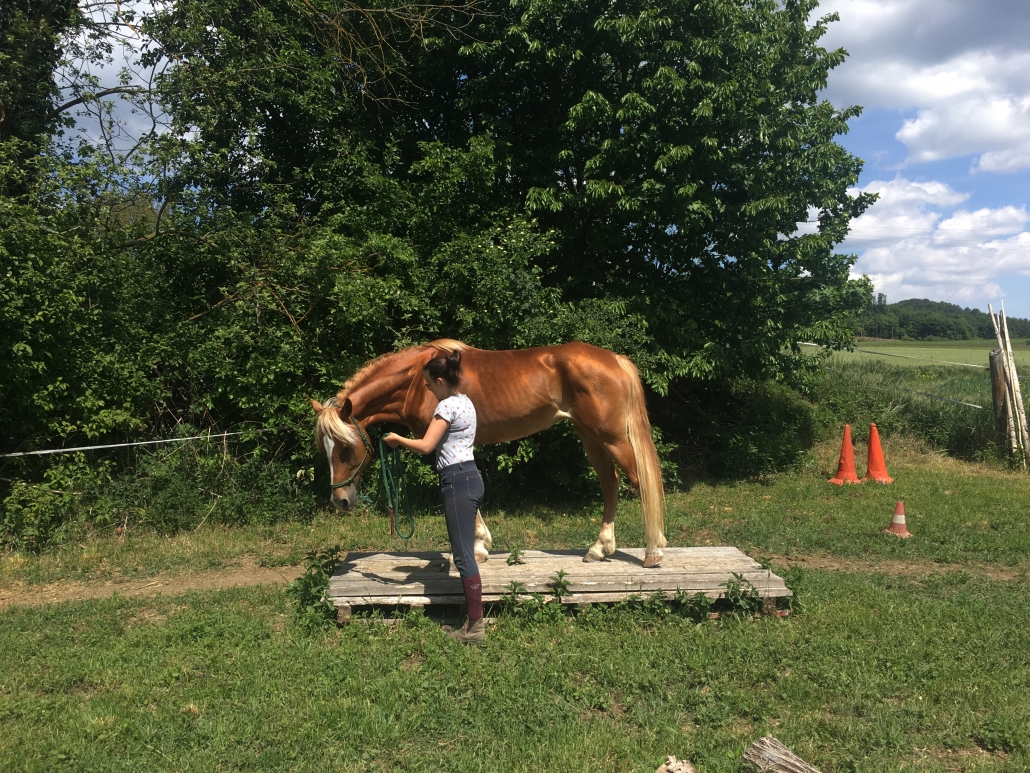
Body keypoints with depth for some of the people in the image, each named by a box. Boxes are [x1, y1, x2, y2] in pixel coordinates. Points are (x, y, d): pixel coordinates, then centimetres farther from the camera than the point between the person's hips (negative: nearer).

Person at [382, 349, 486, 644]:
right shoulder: (465, 402, 17)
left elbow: (426, 446, -16)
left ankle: (476, 627, -1)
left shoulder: (447, 405, -13)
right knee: (464, 553, 12)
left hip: (458, 481, -10)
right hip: (469, 476, 10)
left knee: (463, 555, -6)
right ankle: (473, 622, 17)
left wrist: (397, 439, -2)